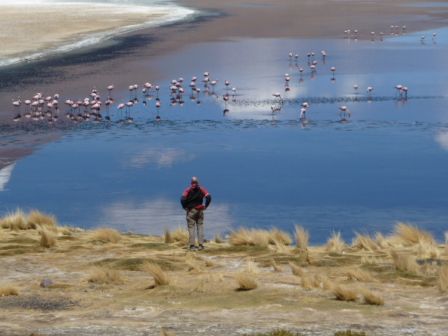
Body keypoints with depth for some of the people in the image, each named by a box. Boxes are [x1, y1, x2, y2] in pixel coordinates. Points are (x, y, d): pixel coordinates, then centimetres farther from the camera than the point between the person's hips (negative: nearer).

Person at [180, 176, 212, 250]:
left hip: (191, 210, -2)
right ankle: (201, 245, 3)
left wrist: (185, 207, -3)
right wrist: (205, 206, 2)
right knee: (200, 226, 8)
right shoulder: (202, 189, 2)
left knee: (191, 228, 0)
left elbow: (183, 199, -17)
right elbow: (208, 197, -8)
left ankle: (192, 245, -5)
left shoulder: (188, 190, -4)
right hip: (200, 210, 2)